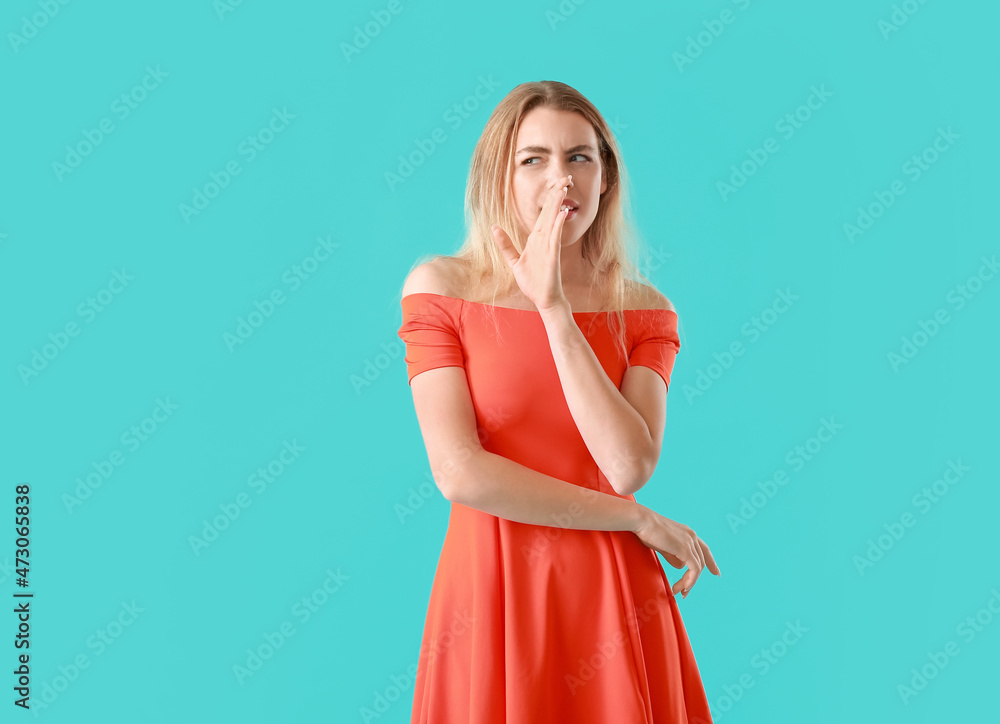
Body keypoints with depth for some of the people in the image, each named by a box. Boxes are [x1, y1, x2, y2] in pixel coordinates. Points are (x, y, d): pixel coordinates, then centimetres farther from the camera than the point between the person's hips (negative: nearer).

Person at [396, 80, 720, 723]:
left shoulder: (645, 310, 1)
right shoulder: (441, 286, -4)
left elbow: (630, 467, -15)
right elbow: (460, 472, -13)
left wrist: (554, 308, -16)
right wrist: (637, 519, -9)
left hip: (610, 597, 2)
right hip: (490, 593, -1)